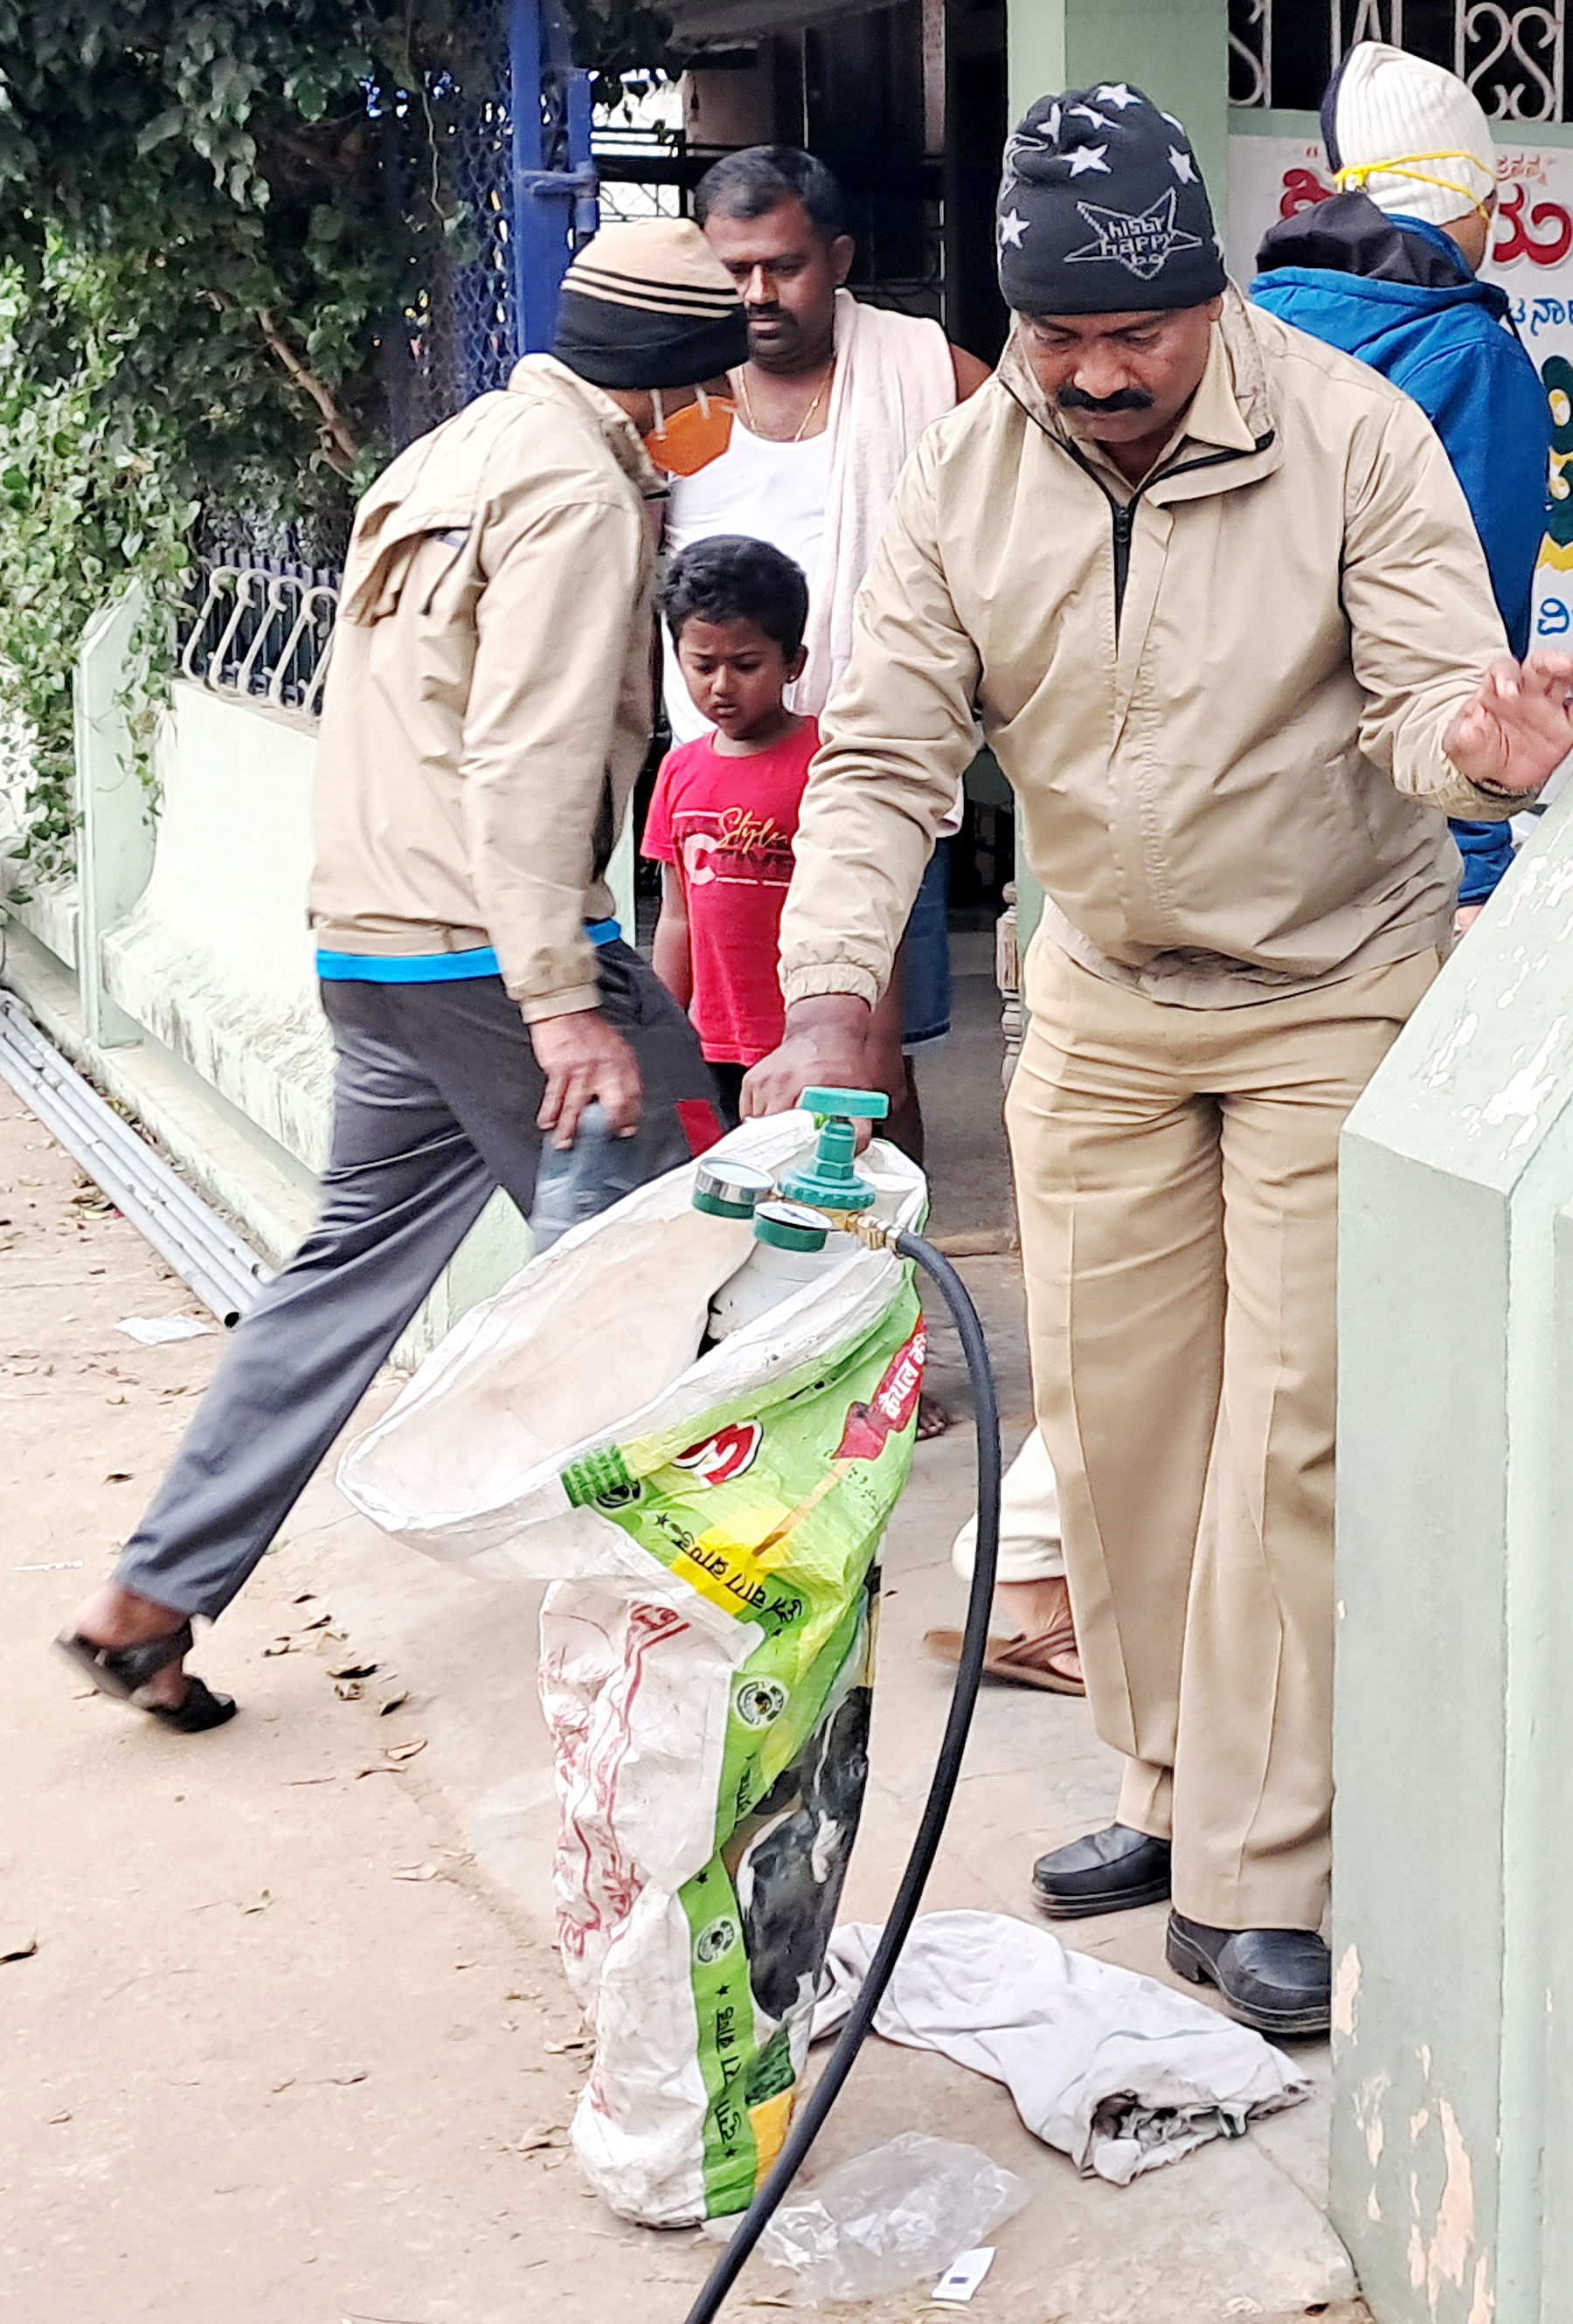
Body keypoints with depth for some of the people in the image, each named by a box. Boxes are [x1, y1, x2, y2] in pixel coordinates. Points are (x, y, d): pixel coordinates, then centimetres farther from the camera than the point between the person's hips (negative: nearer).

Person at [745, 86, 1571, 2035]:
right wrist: (828, 1001, -25)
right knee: (1107, 1401, 8)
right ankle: (1173, 1785, 26)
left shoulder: (1350, 435, -16)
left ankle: (1247, 1881, 2)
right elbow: (882, 762, -10)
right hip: (1102, 1000, 4)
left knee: (1289, 1422, -5)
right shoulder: (961, 479, -8)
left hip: (1334, 994, -4)